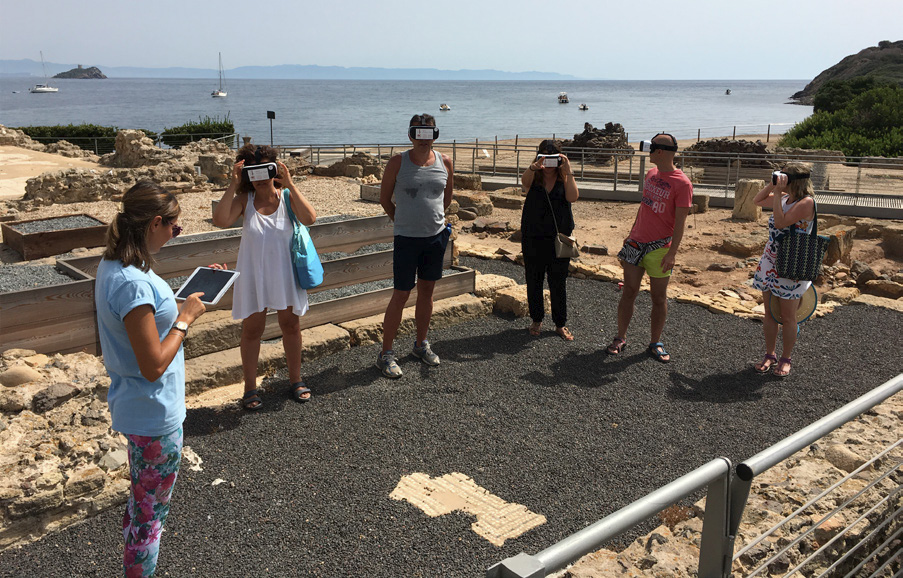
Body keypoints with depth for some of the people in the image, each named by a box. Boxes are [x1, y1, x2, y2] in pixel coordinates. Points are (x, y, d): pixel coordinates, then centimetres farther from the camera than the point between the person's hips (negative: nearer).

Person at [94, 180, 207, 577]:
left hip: (134, 406, 10)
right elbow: (154, 365, -27)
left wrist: (181, 302, 5)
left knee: (141, 501, 27)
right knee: (151, 509, 10)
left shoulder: (112, 265, 1)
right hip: (154, 415, -10)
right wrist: (186, 317, -18)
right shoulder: (133, 283, -30)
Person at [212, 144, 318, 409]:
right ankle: (250, 387, 22)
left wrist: (290, 184, -28)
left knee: (290, 325, 12)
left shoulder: (287, 196, -6)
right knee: (251, 329, 7)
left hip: (284, 273, 0)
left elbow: (309, 218, -25)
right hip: (253, 275, 0)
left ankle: (295, 379, 30)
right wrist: (233, 185, -25)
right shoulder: (244, 199, -5)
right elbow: (220, 220, -23)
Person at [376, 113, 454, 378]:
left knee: (426, 290, 13)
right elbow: (385, 199, 3)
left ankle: (421, 344, 28)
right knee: (401, 294, -2)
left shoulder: (445, 162, 3)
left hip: (437, 236, 4)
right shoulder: (397, 163, -7)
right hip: (407, 238, -4)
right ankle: (386, 353, 7)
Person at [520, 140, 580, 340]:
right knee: (534, 280, 10)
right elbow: (525, 181, -25)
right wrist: (534, 167, -45)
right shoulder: (534, 177, 0)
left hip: (559, 237, 0)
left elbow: (573, 197, -17)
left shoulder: (564, 179, 1)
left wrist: (568, 172, -24)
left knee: (558, 282, 6)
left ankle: (560, 324, 19)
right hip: (533, 237, 0)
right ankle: (537, 319, 27)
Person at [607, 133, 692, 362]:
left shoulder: (682, 183, -12)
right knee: (629, 292, 7)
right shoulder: (651, 174, 10)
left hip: (660, 248, -5)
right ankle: (620, 338, 16)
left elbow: (680, 222, -13)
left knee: (659, 297, 6)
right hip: (636, 243, 6)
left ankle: (655, 343, 17)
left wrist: (672, 252, -17)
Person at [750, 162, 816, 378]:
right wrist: (772, 184, 5)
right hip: (770, 261, 7)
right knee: (769, 312, 11)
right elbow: (758, 200, 21)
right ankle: (769, 355, 24)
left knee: (787, 316, 4)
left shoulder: (806, 202, -16)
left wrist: (778, 193, -20)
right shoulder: (783, 197, 6)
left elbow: (781, 222, -24)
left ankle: (785, 359, 19)